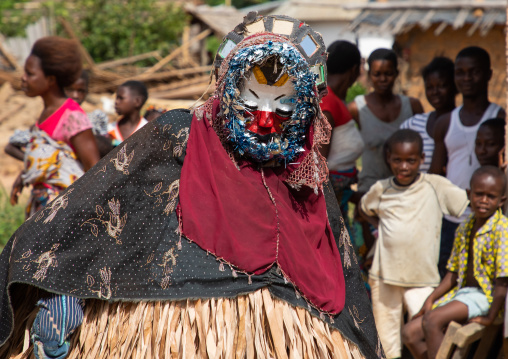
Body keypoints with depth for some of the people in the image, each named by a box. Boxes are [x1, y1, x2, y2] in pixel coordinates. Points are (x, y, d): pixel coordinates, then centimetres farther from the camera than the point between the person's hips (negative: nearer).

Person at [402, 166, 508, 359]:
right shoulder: (465, 227, 10)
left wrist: (490, 317, -18)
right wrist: (431, 299, 5)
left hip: (485, 296, -8)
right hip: (462, 292, 8)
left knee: (432, 321, -27)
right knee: (411, 333, -1)